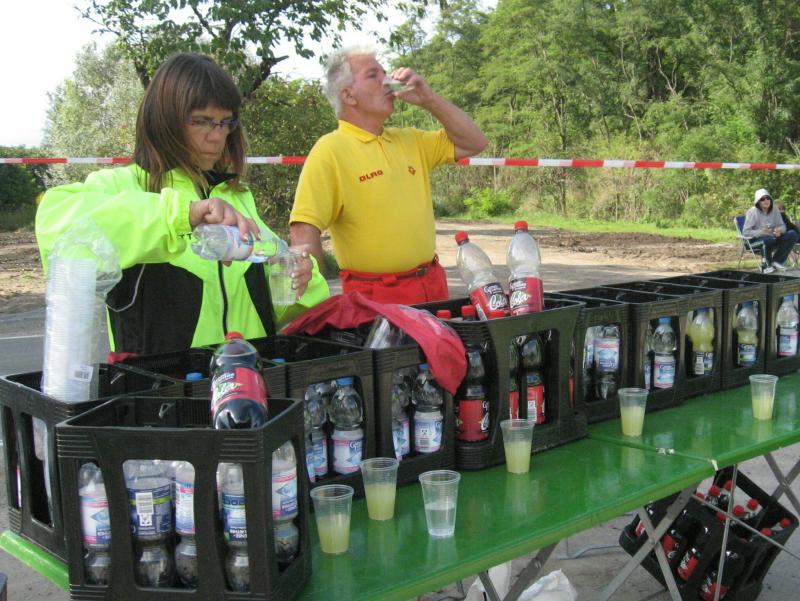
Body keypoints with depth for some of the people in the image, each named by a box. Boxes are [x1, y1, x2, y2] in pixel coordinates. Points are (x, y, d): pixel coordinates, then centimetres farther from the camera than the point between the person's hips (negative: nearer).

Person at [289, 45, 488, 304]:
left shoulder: (408, 140, 12)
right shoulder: (330, 151, -10)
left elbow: (474, 143, 15)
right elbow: (304, 229, -17)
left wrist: (429, 99, 4)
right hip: (374, 296, -6)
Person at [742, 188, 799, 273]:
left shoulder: (774, 210, 4)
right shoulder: (752, 212, -11)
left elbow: (782, 226, 9)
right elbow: (745, 232, -15)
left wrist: (780, 230, -18)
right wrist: (760, 232, -33)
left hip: (773, 237, 6)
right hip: (757, 239, -6)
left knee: (793, 234, -17)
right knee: (768, 239, -40)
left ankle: (776, 261, -10)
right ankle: (767, 265, -12)